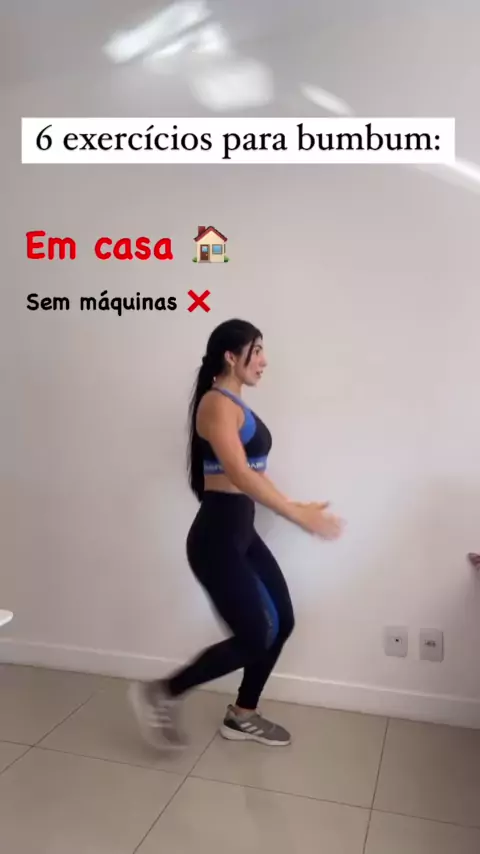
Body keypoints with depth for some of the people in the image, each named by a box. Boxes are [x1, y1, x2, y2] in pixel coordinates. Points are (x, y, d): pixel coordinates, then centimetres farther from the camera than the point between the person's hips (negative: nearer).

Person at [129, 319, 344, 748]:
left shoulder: (238, 405, 14)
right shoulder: (216, 403, -16)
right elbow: (240, 475, -26)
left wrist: (295, 506, 11)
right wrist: (299, 515, -26)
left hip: (242, 531, 10)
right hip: (216, 536, -10)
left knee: (282, 621, 13)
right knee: (255, 638, -2)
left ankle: (242, 716, 31)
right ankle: (161, 694, 15)